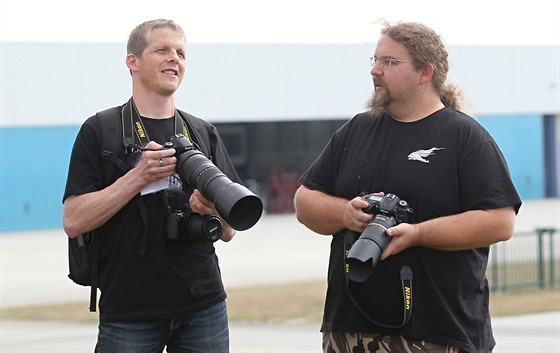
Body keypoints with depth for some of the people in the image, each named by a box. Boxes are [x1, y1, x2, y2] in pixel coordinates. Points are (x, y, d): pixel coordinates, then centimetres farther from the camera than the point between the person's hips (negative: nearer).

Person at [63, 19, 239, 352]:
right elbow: (74, 221, -8)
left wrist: (214, 209, -12)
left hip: (204, 308, 3)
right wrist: (140, 177, -17)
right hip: (129, 311, -3)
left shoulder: (203, 133, 12)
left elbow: (228, 232, 10)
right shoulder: (100, 131, 1)